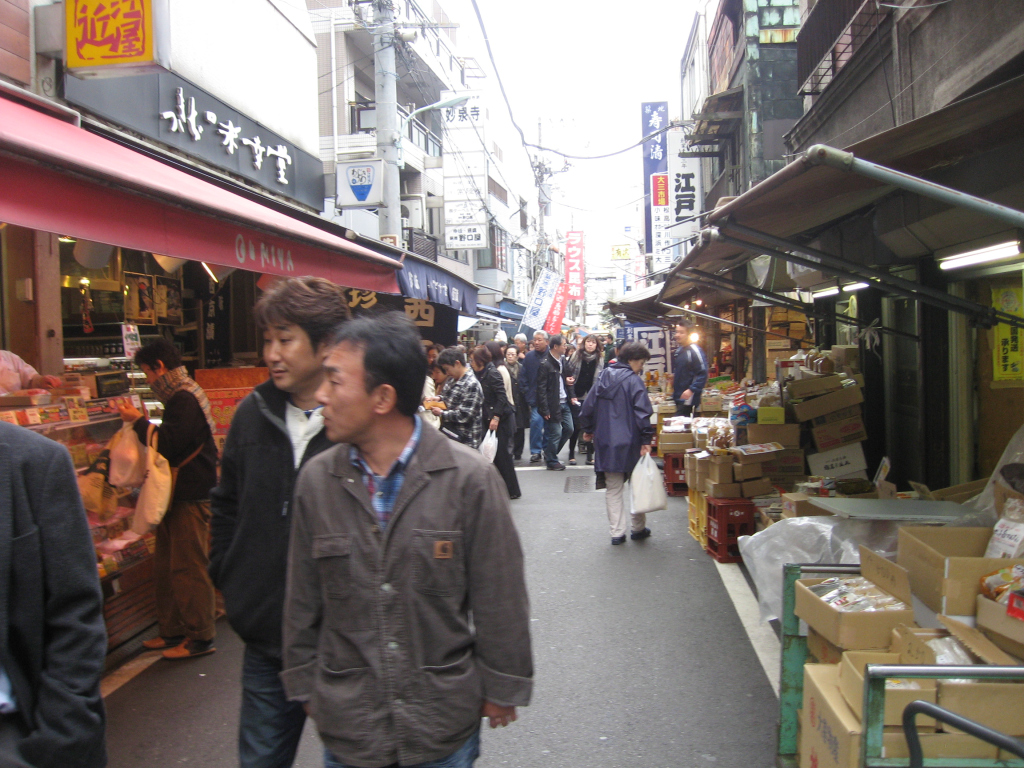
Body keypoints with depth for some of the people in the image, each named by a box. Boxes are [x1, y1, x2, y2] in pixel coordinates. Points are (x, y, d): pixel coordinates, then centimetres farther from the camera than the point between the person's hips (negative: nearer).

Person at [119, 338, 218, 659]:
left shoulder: (184, 399, -16)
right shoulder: (182, 396, 17)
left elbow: (168, 444, -24)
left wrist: (138, 421, -12)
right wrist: (143, 423, 15)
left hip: (190, 497, -11)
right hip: (180, 495, 11)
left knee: (188, 567, -4)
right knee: (167, 566, 16)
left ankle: (200, 636, 4)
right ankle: (173, 631, 25)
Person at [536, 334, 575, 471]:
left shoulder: (562, 361, 10)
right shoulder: (545, 364, -15)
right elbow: (541, 389, -16)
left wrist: (571, 396, 7)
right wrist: (545, 410, -18)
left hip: (564, 403, 8)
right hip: (553, 405, -8)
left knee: (568, 429, 13)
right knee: (555, 433, -2)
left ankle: (550, 454, 29)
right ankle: (551, 461, 17)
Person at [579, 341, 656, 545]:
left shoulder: (603, 377, 8)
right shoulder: (634, 380, -11)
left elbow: (588, 407, 12)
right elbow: (642, 412, -19)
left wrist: (588, 429, 25)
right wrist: (646, 439, -16)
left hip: (606, 444, 5)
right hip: (630, 444, -5)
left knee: (613, 489, 10)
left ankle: (617, 532, 8)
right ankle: (638, 528, 21)